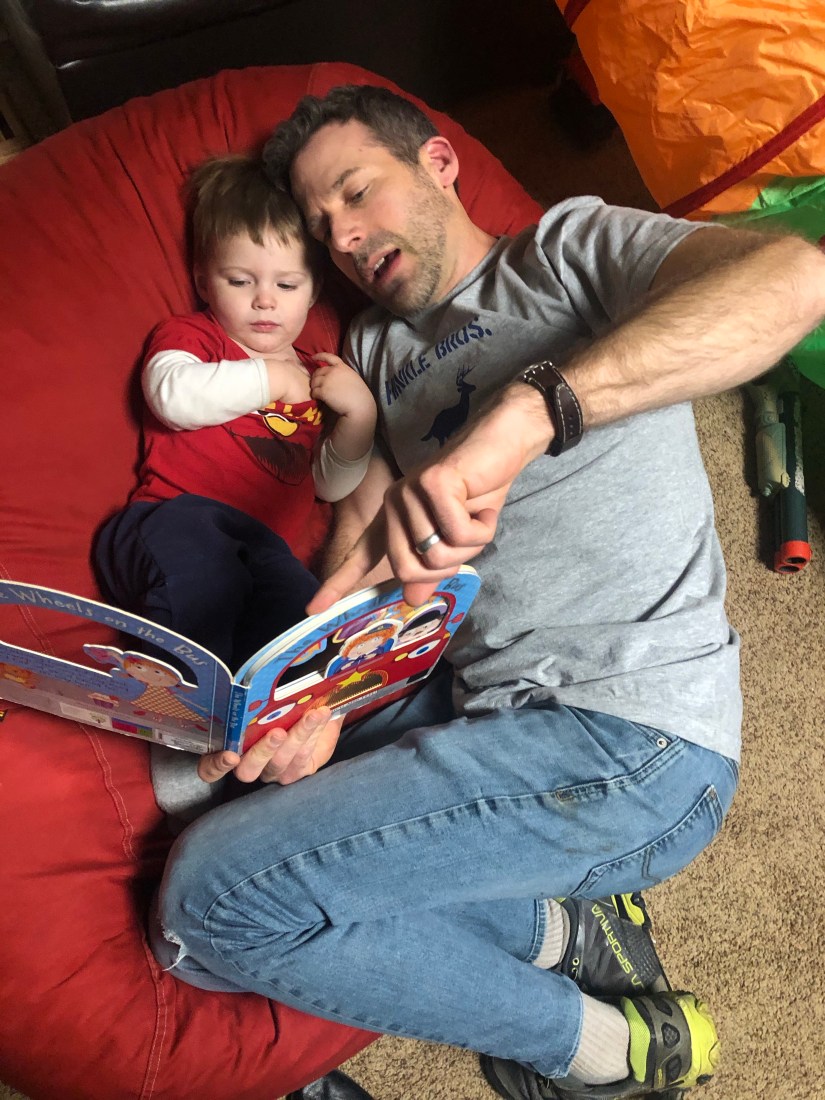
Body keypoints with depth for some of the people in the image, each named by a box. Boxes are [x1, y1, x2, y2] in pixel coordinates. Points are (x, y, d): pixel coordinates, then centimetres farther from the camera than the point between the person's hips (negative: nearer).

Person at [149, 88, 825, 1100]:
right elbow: (366, 537, 11)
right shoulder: (377, 345, 21)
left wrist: (524, 412, -32)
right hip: (476, 705, 8)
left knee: (213, 895, -14)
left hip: (629, 740, -8)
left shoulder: (567, 250, 1)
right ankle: (557, 927, 4)